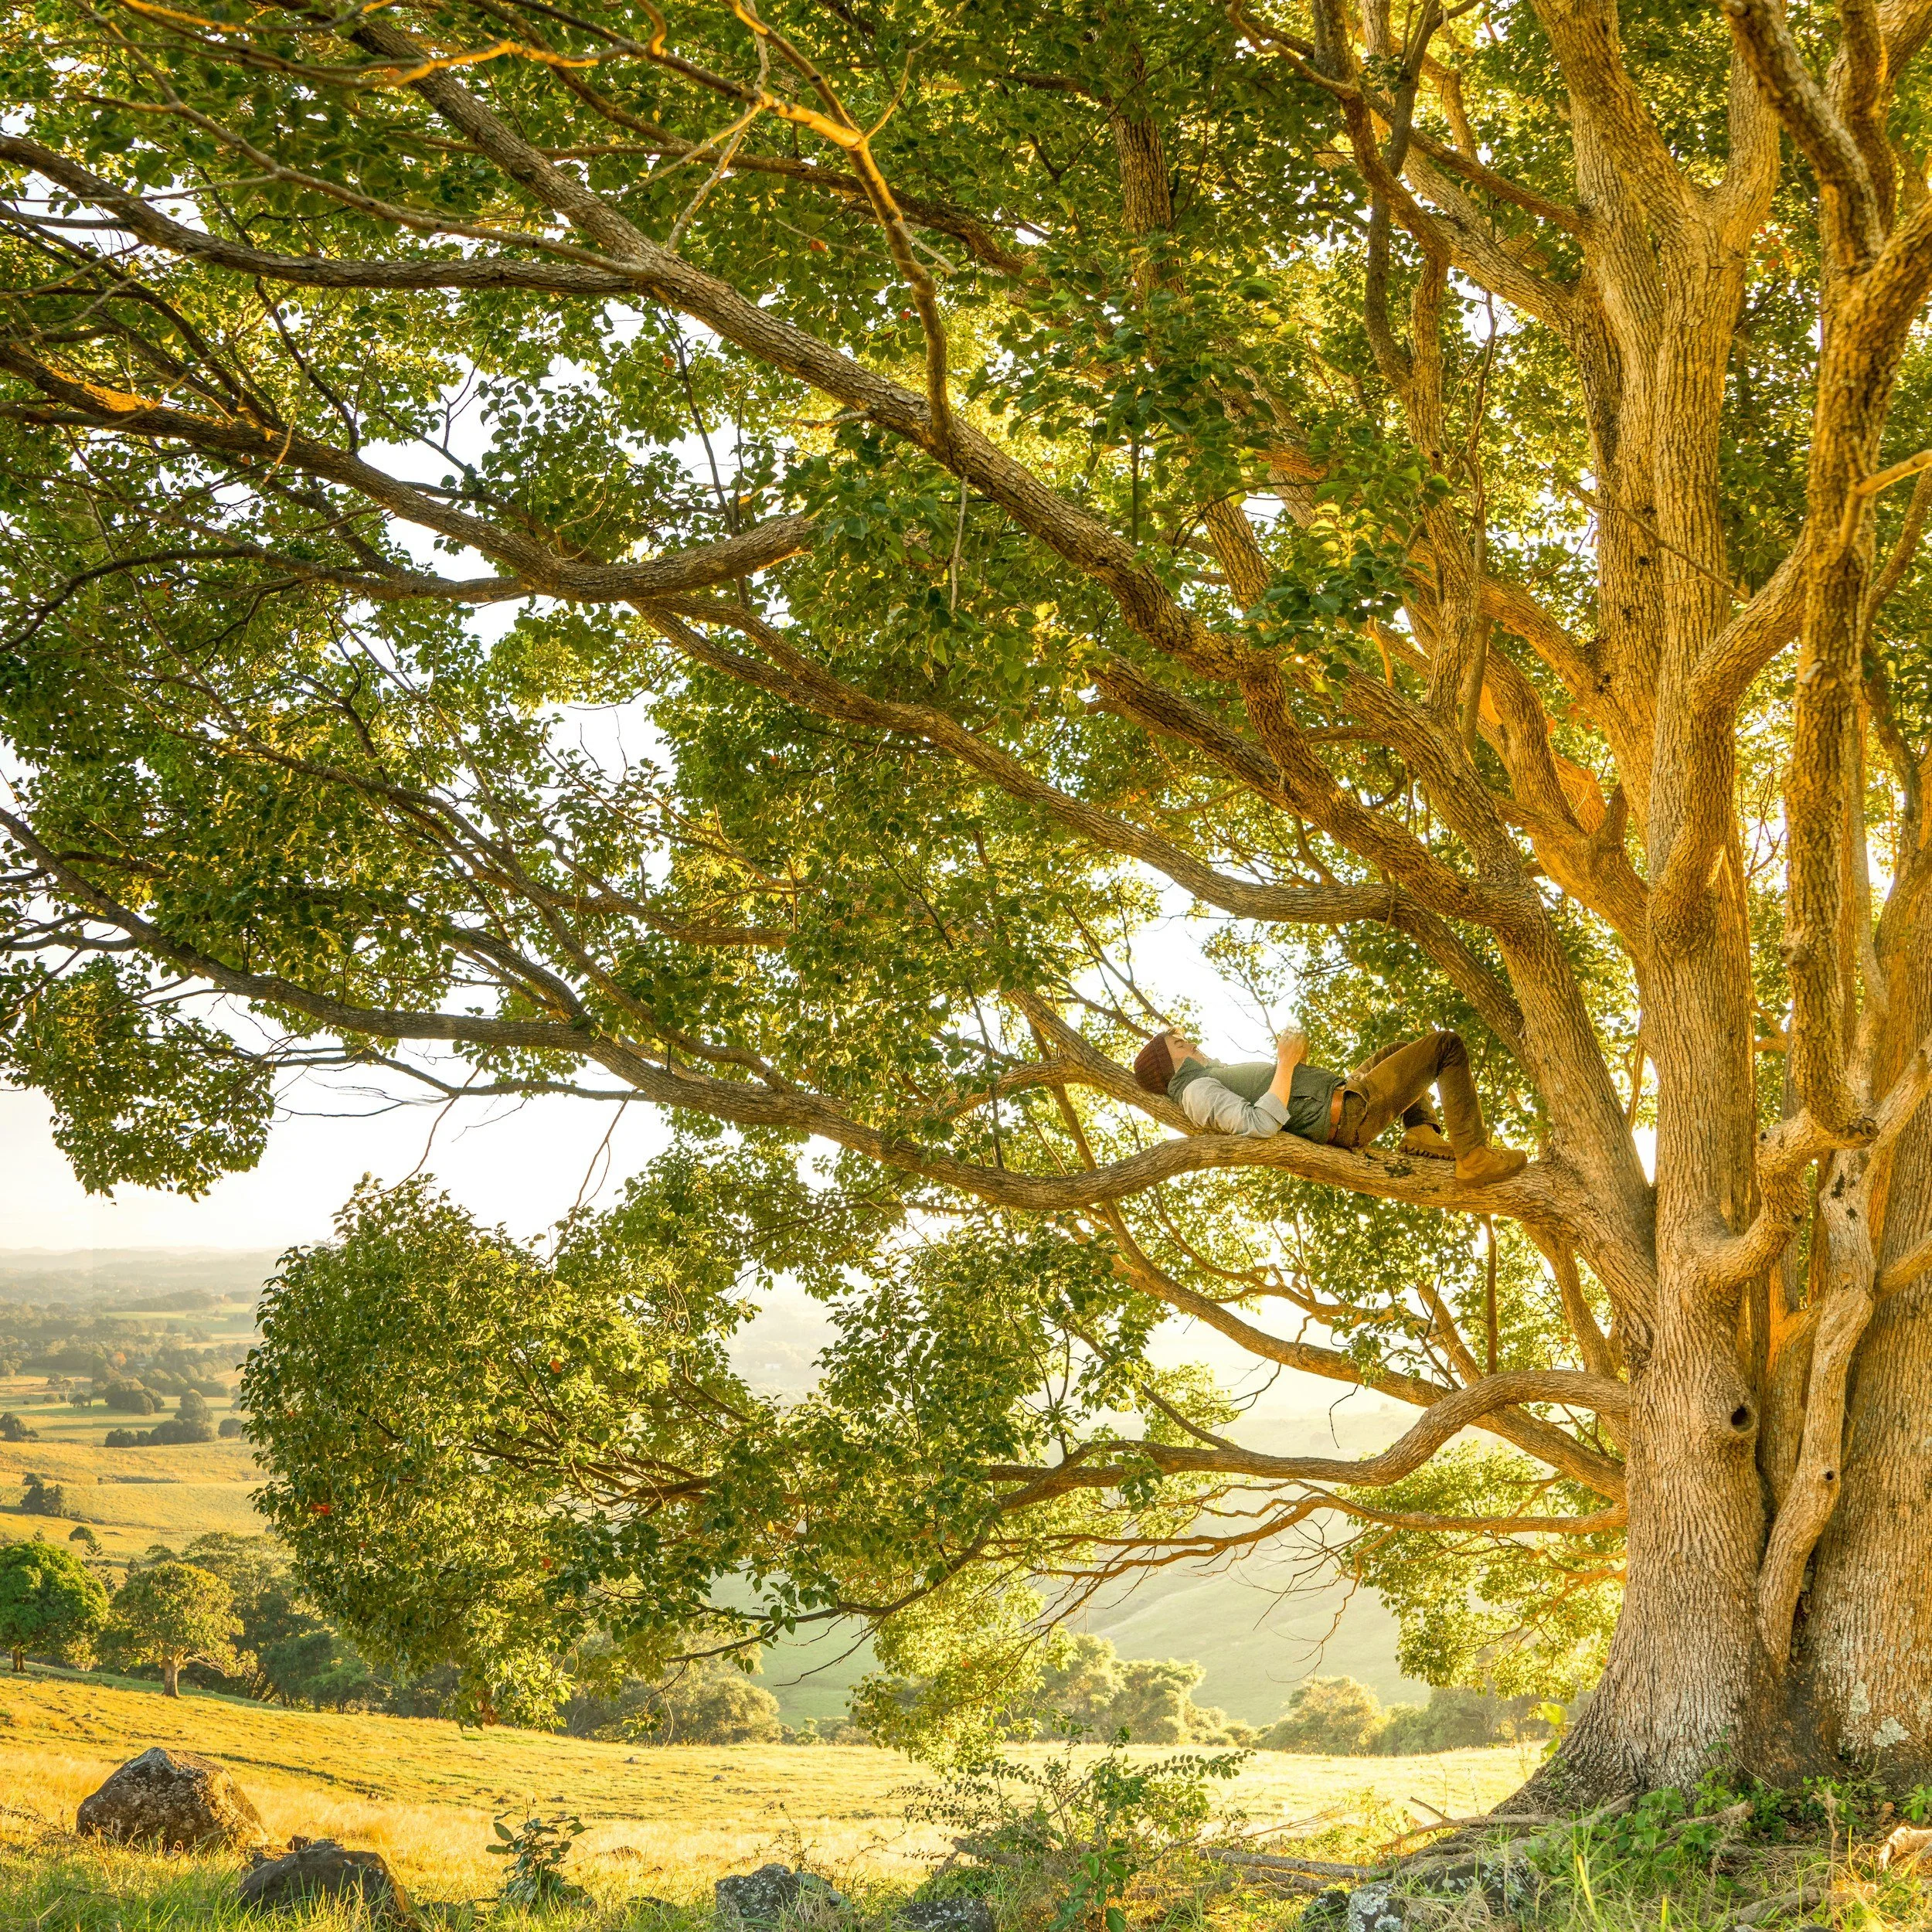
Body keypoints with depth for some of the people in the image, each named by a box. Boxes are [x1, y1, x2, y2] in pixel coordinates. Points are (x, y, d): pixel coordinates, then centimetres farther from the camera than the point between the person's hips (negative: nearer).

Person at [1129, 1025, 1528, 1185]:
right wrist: (1286, 1063, -22)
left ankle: (1422, 1134, 11)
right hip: (1349, 1111, -10)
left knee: (1401, 1048, 34)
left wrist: (1294, 1061, 7)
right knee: (1448, 1046, -7)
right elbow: (1260, 1123, -29)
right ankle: (1473, 1155, -12)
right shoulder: (1197, 1091, -13)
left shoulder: (1214, 1077, 19)